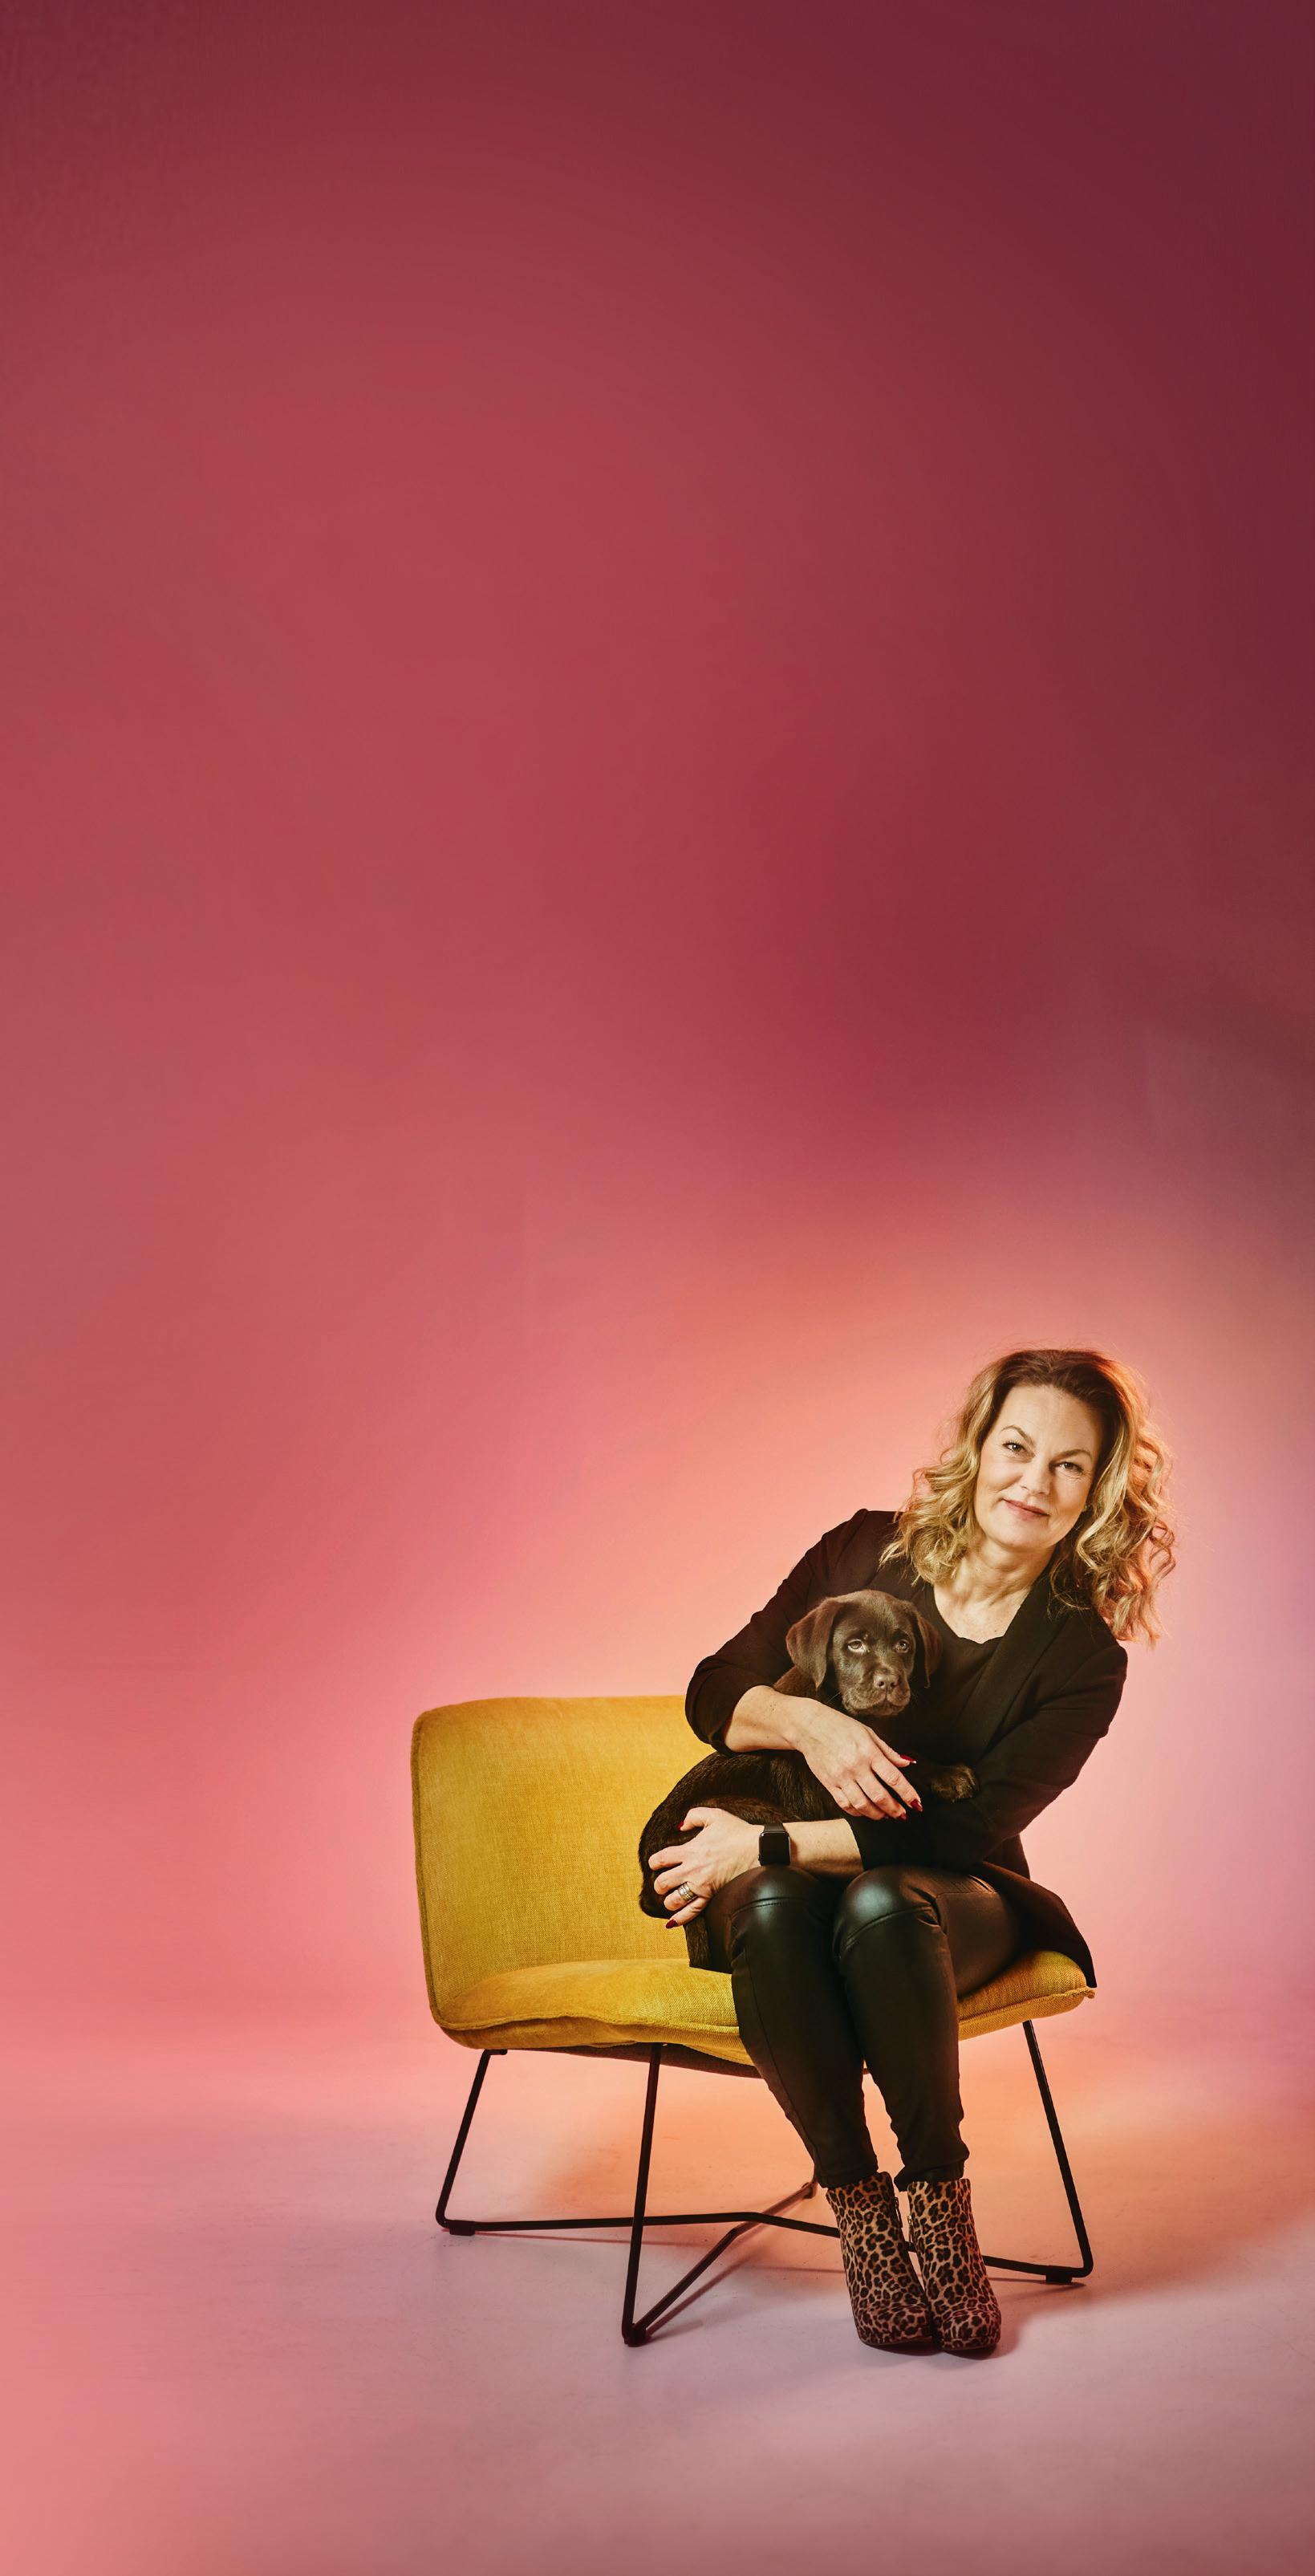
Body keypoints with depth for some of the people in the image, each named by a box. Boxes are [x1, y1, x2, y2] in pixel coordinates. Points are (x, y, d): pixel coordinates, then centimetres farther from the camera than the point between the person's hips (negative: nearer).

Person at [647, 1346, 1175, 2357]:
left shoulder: (1083, 1656, -10)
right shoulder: (867, 1554, -4)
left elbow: (961, 1831, -16)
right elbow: (714, 1694, -1)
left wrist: (766, 1842, -22)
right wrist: (806, 1721, -24)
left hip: (954, 1895, -1)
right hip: (792, 1870, 1)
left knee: (881, 1906, -38)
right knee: (776, 1911, -36)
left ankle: (938, 2195, -20)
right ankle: (856, 2202, -21)